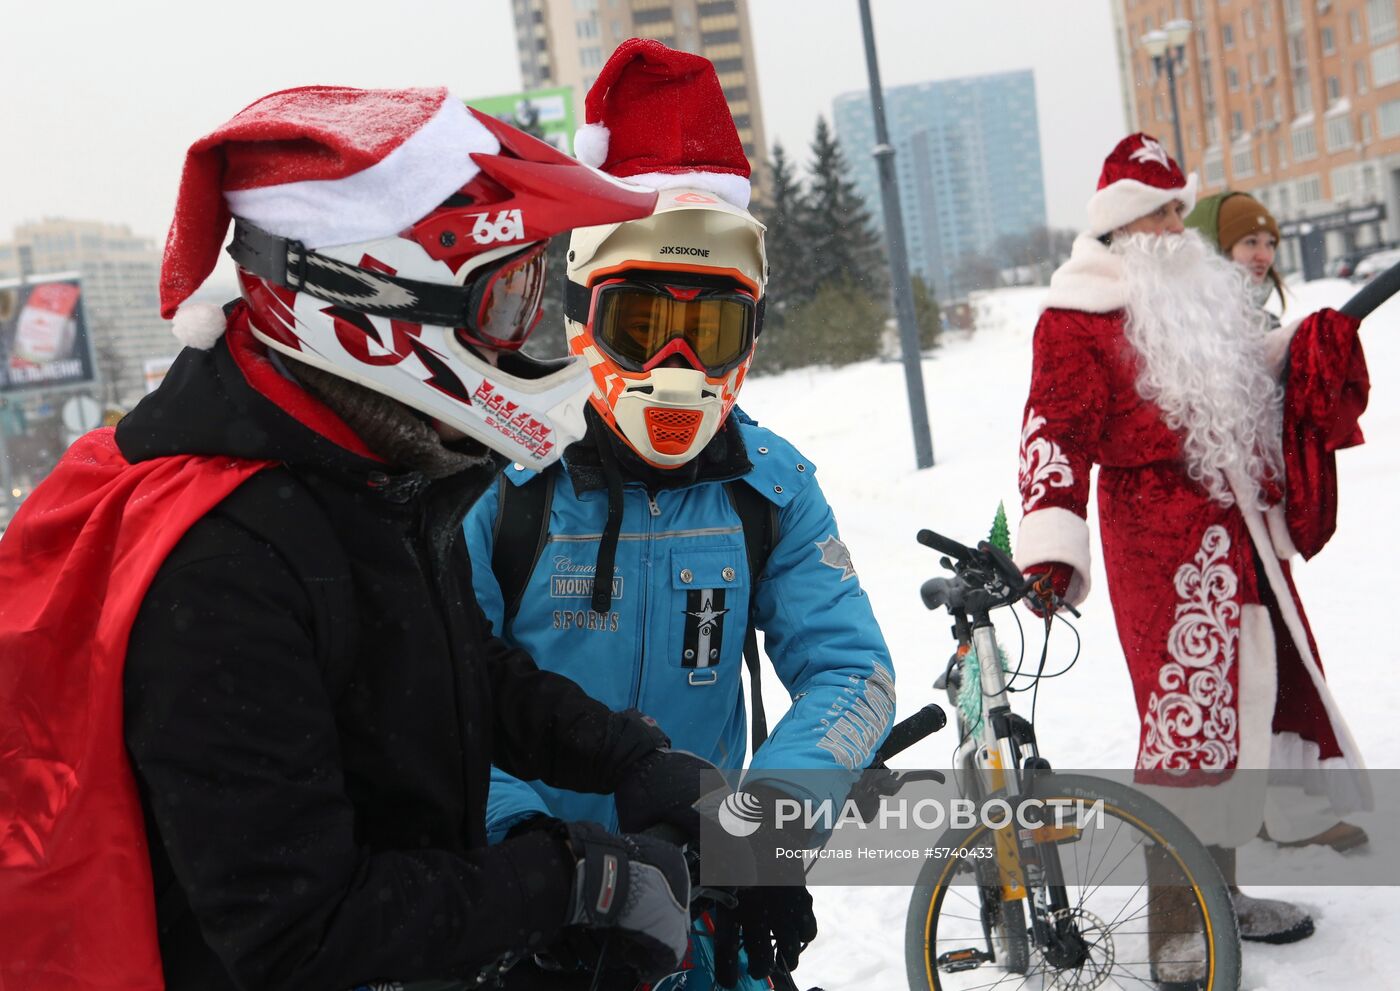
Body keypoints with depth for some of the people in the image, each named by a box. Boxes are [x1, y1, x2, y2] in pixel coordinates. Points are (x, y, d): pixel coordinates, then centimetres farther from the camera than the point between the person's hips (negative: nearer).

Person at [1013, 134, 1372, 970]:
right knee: (1189, 708, -9)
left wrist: (1313, 350, 12)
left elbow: (1255, 384, 30)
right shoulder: (1079, 318, -9)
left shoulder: (1206, 288, 17)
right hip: (1163, 539, -9)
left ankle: (1221, 888, 29)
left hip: (1245, 528, 9)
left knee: (1246, 697, 13)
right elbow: (1057, 431, -18)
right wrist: (1053, 545, -29)